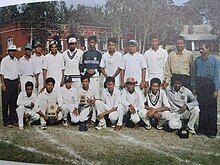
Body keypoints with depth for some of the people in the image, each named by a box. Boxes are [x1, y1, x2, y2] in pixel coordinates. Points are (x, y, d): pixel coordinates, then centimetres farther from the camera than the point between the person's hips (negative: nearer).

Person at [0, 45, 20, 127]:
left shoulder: (16, 60, 11)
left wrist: (19, 83, 12)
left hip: (15, 82, 5)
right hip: (7, 82, -5)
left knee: (14, 102, 9)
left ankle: (14, 120, 18)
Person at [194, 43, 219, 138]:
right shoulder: (197, 60, 8)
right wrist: (194, 87, 6)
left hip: (210, 85, -3)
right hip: (200, 85, 3)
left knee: (212, 109, 0)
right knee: (201, 108, 8)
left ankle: (212, 131, 8)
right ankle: (202, 129, 19)